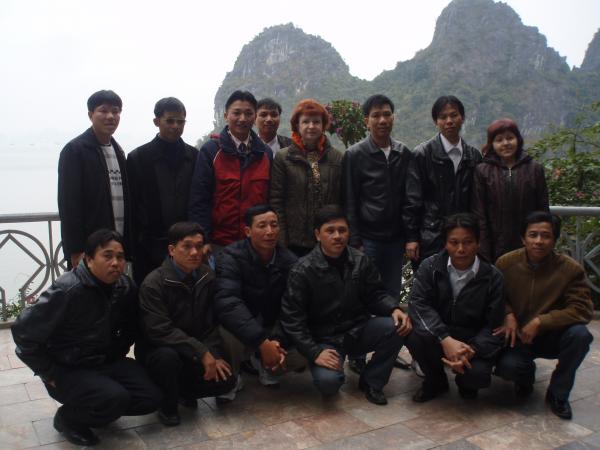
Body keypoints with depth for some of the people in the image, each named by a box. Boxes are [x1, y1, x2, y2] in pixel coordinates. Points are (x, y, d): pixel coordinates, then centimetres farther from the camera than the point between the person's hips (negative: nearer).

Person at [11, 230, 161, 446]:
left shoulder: (126, 287, -4)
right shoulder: (66, 290, -24)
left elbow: (131, 327, 15)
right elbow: (24, 332, -20)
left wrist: (117, 354, 7)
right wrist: (51, 374, -15)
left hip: (108, 362, 7)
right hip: (68, 370, -6)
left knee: (151, 398, -8)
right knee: (115, 398, -30)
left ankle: (97, 409, 16)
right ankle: (67, 418, 1)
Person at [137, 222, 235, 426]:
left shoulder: (207, 277, -2)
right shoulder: (153, 283, -18)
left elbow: (212, 323, -3)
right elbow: (160, 331, -26)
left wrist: (215, 355, -18)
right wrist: (202, 353, -28)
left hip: (194, 354, 5)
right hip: (158, 349, -4)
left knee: (226, 379, -15)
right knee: (168, 356, -37)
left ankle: (183, 391, 15)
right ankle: (168, 405, -7)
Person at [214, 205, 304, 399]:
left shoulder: (289, 261, -8)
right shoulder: (231, 257, -19)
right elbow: (227, 303, -35)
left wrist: (279, 342, -35)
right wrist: (262, 343, -42)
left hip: (273, 329, 4)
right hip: (239, 329, -3)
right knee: (229, 335, -37)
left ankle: (262, 364, 10)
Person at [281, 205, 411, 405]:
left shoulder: (360, 261, -1)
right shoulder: (302, 271, -13)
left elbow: (375, 295, 6)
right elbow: (292, 320, -13)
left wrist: (394, 309, -17)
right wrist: (315, 352, -22)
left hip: (358, 330, 4)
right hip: (324, 339, -4)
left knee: (397, 326, -22)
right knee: (327, 381, -31)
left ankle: (371, 381, 0)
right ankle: (334, 374, 9)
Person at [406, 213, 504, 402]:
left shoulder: (492, 277, -8)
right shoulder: (431, 266, -7)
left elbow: (493, 325, -8)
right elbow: (418, 303, -18)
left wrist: (471, 350, -28)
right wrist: (446, 339, -32)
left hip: (474, 342, -1)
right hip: (438, 336, 1)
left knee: (478, 375, -30)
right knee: (414, 334, -31)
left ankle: (466, 384, 13)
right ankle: (435, 381, 3)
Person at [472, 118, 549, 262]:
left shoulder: (535, 169, 5)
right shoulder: (482, 171, 1)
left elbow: (543, 211, 7)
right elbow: (479, 215, -1)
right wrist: (484, 254, -6)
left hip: (528, 249, 1)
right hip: (496, 249, -1)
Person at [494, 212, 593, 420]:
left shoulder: (571, 268, -14)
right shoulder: (505, 263, -10)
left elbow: (582, 309, -18)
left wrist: (540, 322, -26)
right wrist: (508, 315, -17)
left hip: (551, 336, 0)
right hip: (517, 336, 0)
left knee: (580, 334, -32)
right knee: (507, 367, -30)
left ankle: (558, 394, -7)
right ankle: (527, 373, 13)